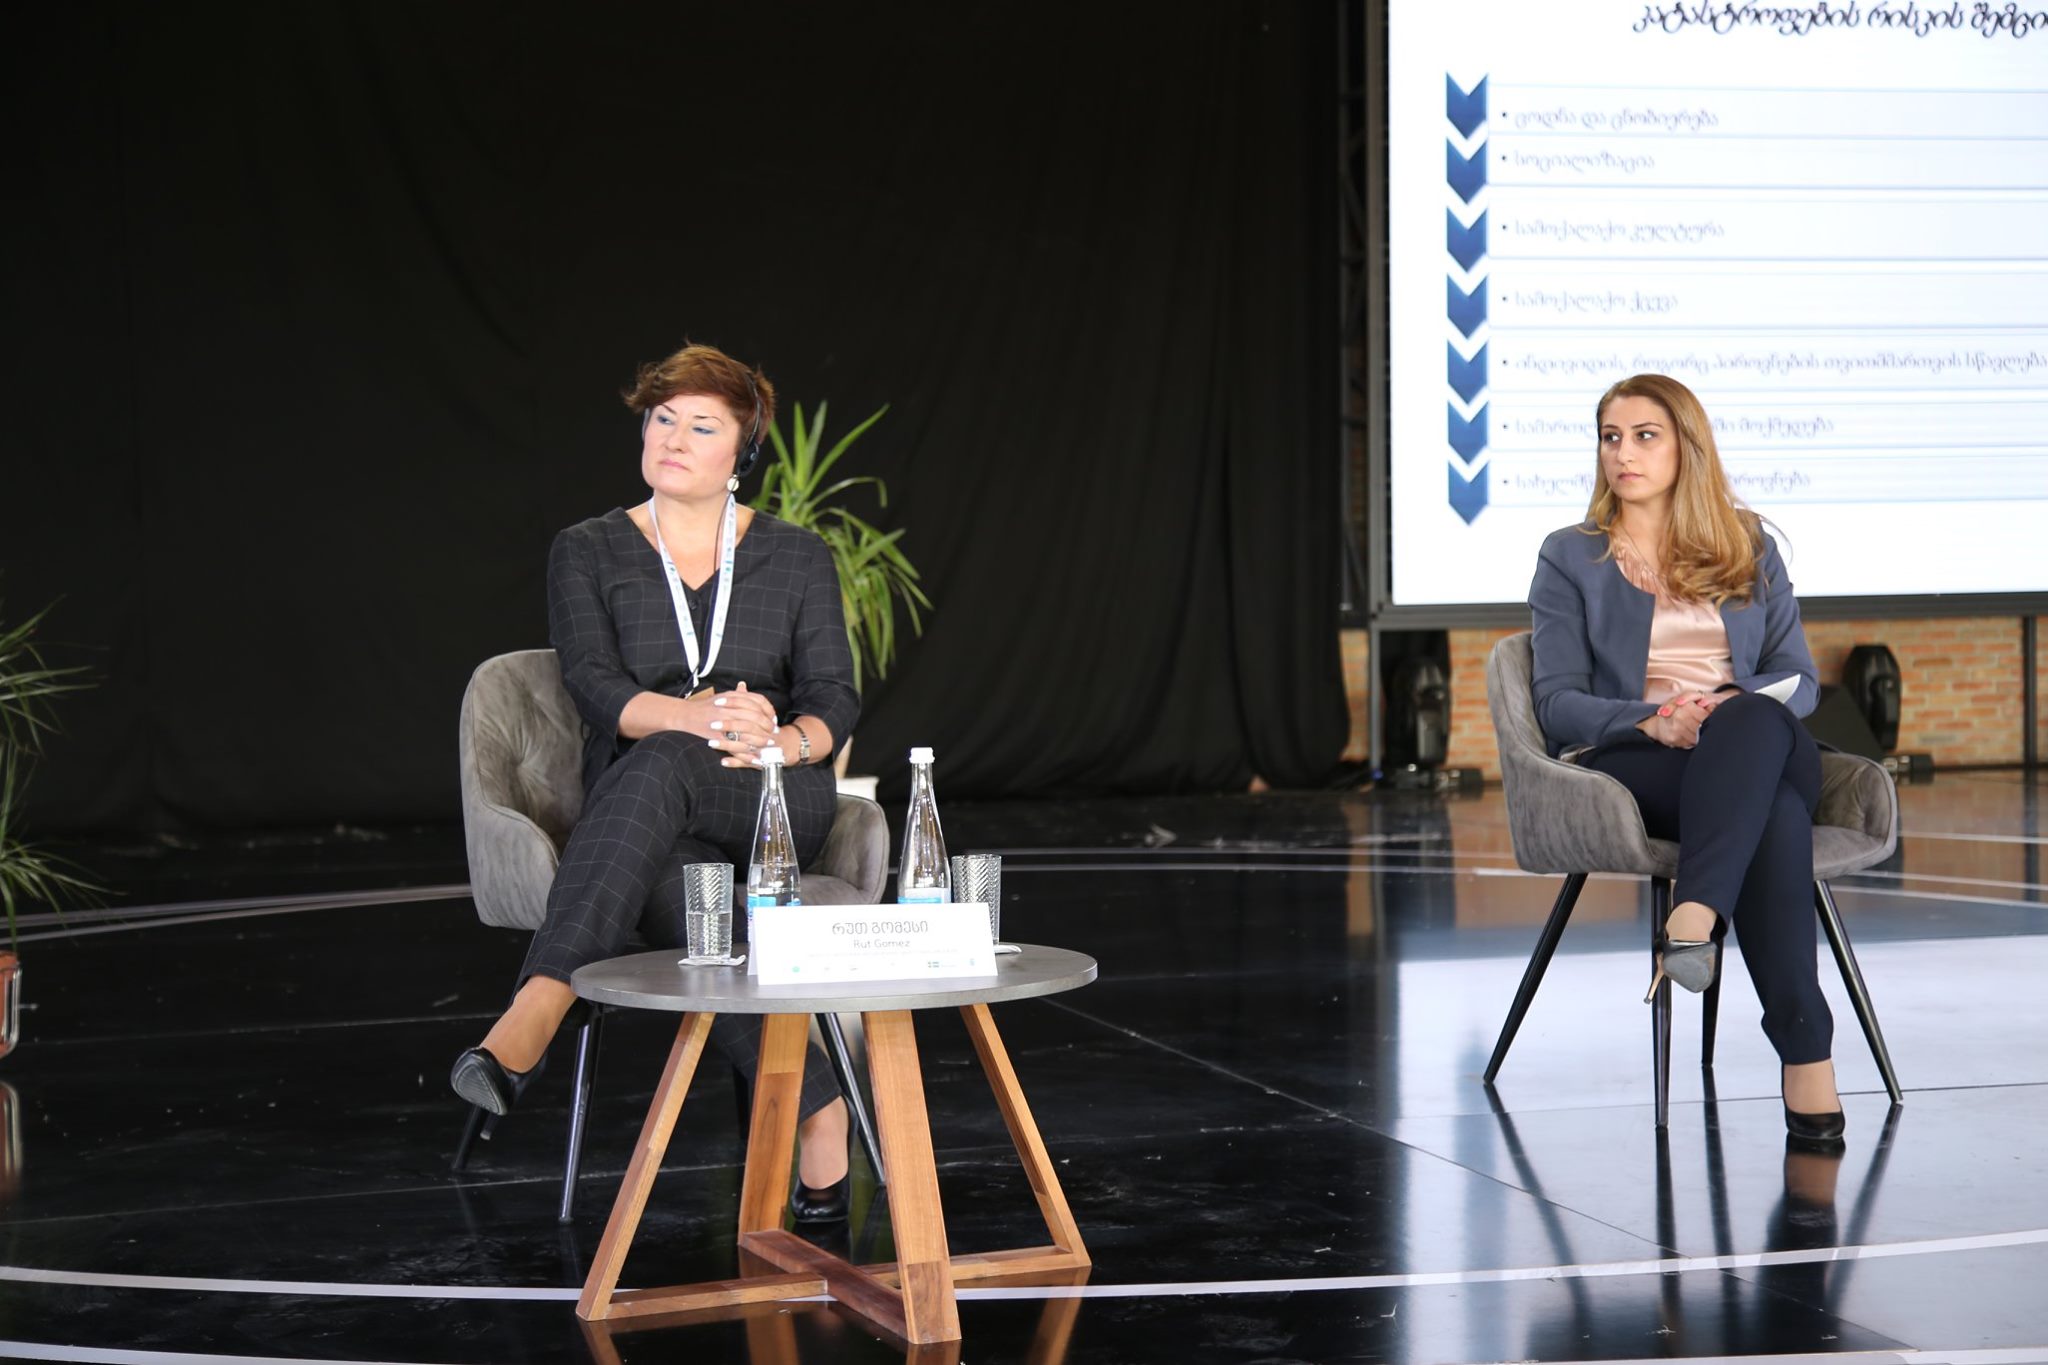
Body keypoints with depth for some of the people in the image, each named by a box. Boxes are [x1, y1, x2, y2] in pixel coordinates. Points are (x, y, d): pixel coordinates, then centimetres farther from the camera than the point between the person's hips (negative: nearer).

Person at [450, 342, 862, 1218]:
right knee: (677, 896, -40)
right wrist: (707, 717, -26)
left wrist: (782, 740, -21)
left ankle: (535, 1015, -52)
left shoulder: (797, 559, 12)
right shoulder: (587, 554, 9)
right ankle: (813, 1111, -37)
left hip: (779, 800, 0)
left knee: (657, 765, -38)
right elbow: (596, 687, -7)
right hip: (647, 816, 0)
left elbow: (834, 700, 4)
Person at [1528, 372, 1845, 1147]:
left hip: (1754, 747, 3)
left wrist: (1739, 708, -12)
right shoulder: (1570, 558, 13)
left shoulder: (1748, 547, 21)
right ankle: (1805, 1049, -49)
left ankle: (1694, 918, -54)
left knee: (1758, 722, -40)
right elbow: (1558, 703, 3)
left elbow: (1798, 679, 13)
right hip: (1624, 764, -2)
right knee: (1774, 805, -39)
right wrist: (1652, 721, -18)